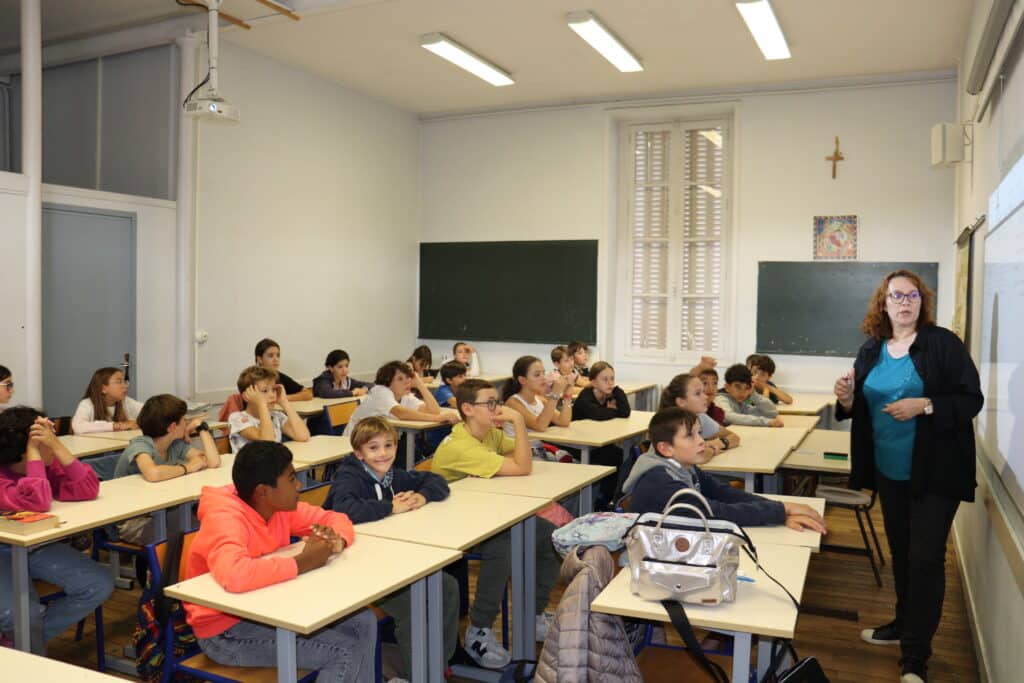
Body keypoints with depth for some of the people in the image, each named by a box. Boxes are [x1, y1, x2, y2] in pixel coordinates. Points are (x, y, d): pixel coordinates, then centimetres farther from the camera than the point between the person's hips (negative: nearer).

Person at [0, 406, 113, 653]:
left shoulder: (48, 463, -6)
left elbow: (88, 490, -21)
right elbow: (38, 502, -39)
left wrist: (56, 444, -29)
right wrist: (34, 448, -35)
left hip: (39, 546, 5)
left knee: (100, 585, -14)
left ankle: (29, 637, 4)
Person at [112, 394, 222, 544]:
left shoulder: (176, 445, 1)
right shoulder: (140, 446, -18)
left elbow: (213, 462, -8)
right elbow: (153, 474, -40)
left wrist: (202, 427, -4)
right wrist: (188, 467, -23)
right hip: (132, 521, -6)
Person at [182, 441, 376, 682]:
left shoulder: (279, 505, -3)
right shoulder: (225, 519, -27)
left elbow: (334, 518, 6)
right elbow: (234, 575, -46)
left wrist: (337, 541, -18)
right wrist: (302, 562, -33)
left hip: (266, 609, 8)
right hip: (226, 631, -8)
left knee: (362, 623, 0)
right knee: (345, 650, -17)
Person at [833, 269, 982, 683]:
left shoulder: (943, 343, -9)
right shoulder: (870, 351, 6)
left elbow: (972, 399, -11)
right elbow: (863, 409, 13)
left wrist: (925, 405, -26)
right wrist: (847, 399, -9)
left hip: (934, 471, -5)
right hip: (889, 471, 5)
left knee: (925, 558, -4)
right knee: (901, 552, 18)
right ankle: (905, 625, 37)